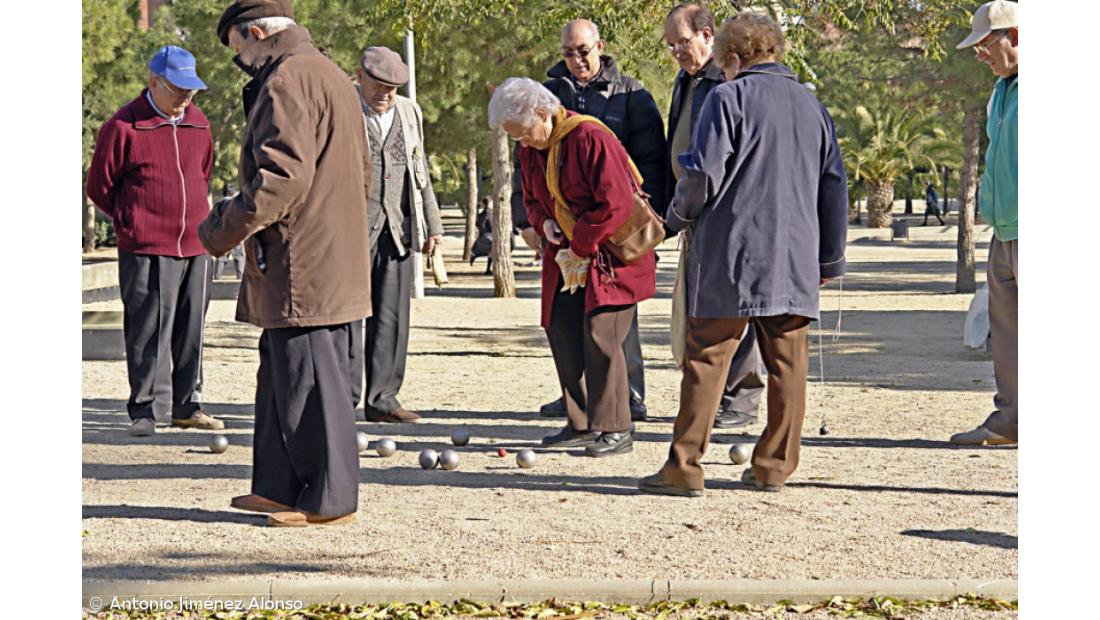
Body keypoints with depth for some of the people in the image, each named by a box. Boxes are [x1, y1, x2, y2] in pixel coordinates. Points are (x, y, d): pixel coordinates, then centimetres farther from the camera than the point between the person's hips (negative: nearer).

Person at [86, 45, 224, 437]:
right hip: (146, 251, -6)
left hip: (196, 246, 6)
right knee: (149, 331, -5)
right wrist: (131, 222, 6)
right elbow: (99, 187, -1)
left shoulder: (198, 124, 10)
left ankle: (186, 406, 19)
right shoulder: (124, 126, -7)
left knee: (190, 330, 10)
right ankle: (146, 410, 1)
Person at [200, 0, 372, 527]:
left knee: (308, 381, -4)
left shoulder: (286, 81, -13)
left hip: (301, 267, -11)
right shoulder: (332, 77, 19)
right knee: (282, 374, 17)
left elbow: (283, 174, -23)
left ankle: (330, 499, 2)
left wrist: (224, 229, -14)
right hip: (333, 260, 11)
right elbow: (360, 172, 25)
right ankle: (279, 487, 24)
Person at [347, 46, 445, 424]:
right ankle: (345, 397, 2)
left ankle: (382, 398, 11)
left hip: (398, 229, 5)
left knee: (392, 315, 5)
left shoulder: (410, 112, 16)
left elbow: (420, 172, 21)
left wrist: (432, 224, 18)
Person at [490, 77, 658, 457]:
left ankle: (615, 429, -5)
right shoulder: (530, 149, 5)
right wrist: (543, 222, -4)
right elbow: (532, 197, 19)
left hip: (611, 254, -8)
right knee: (561, 331, 4)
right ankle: (582, 425, 13)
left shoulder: (590, 139, -22)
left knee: (600, 335, -14)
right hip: (568, 256, 8)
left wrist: (582, 247, -19)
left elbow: (617, 203, -24)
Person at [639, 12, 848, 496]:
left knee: (706, 358, -2)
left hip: (730, 256, -5)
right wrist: (830, 259, 25)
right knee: (787, 362, 8)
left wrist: (678, 217, 9)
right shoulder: (812, 106, 16)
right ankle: (773, 468, 12)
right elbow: (834, 186, 19)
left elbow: (703, 174, -11)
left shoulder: (728, 98, -3)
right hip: (794, 258, 5)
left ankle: (685, 467, -3)